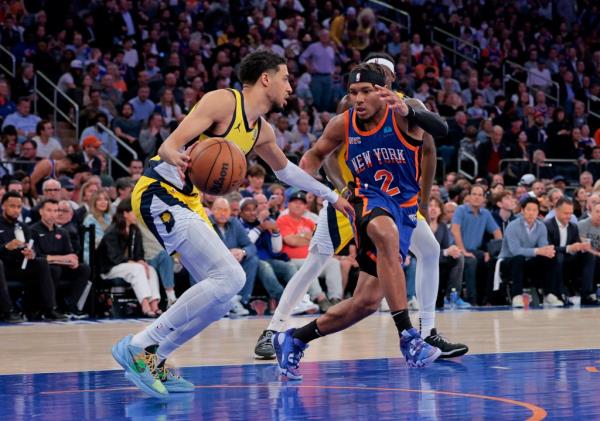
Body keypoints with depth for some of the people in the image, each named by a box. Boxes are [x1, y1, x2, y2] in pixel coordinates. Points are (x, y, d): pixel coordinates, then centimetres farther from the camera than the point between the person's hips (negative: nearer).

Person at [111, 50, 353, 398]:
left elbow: (285, 170, 35)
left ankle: (153, 362, 11)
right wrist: (177, 158, -44)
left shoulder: (263, 132, 15)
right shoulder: (223, 101, -12)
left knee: (220, 298, 4)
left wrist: (332, 196, 41)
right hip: (160, 192, -10)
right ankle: (139, 347, -19)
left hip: (188, 202, 10)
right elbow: (170, 143, -20)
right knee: (230, 278, -21)